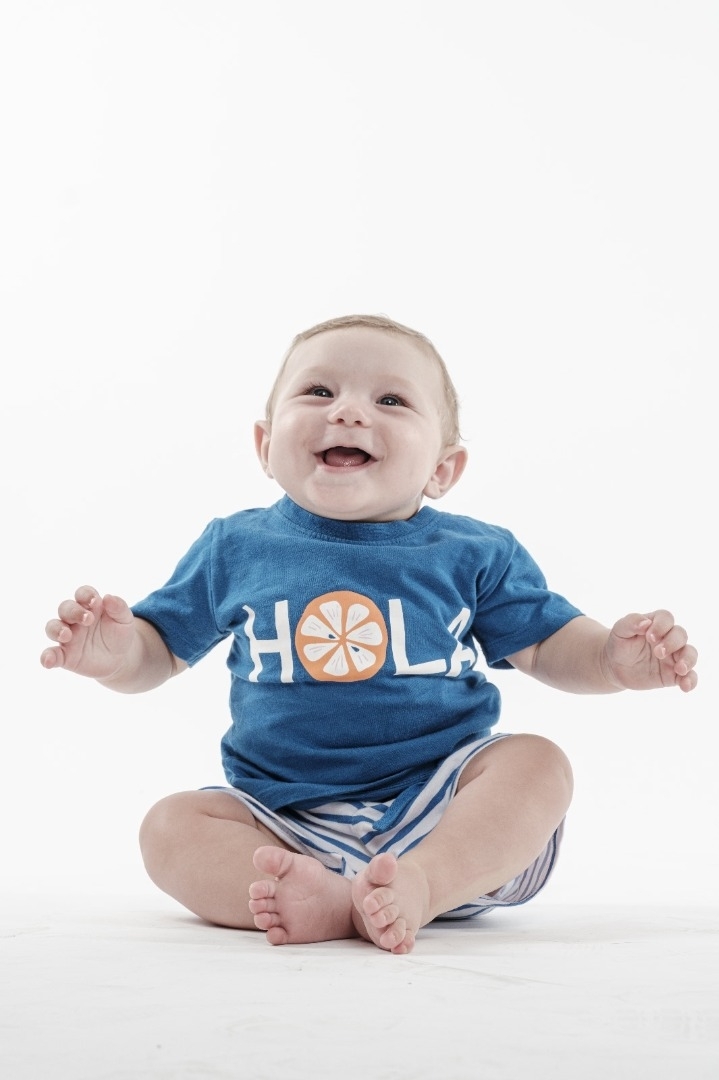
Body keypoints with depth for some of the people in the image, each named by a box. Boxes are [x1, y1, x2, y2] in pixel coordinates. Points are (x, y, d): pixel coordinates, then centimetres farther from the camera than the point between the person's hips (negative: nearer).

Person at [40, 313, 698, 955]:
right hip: (286, 822, 1)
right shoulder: (236, 549, 4)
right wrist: (118, 653, -13)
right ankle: (336, 903, -36)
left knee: (537, 763, -22)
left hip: (439, 808, 0)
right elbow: (164, 646, 11)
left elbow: (547, 644, 6)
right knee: (171, 828, -19)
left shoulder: (473, 556, 1)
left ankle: (421, 885, -39)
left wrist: (615, 657, -16)